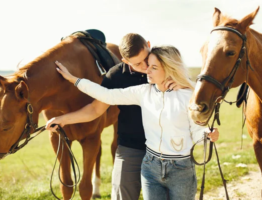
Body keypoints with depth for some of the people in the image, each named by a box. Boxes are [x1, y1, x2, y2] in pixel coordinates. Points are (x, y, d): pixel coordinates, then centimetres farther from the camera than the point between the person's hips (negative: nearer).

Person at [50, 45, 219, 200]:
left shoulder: (188, 96, -12)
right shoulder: (144, 92, -1)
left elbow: (196, 133, -6)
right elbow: (109, 96, -1)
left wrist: (208, 134, -29)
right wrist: (73, 79, -1)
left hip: (181, 170, -4)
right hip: (151, 167, 4)